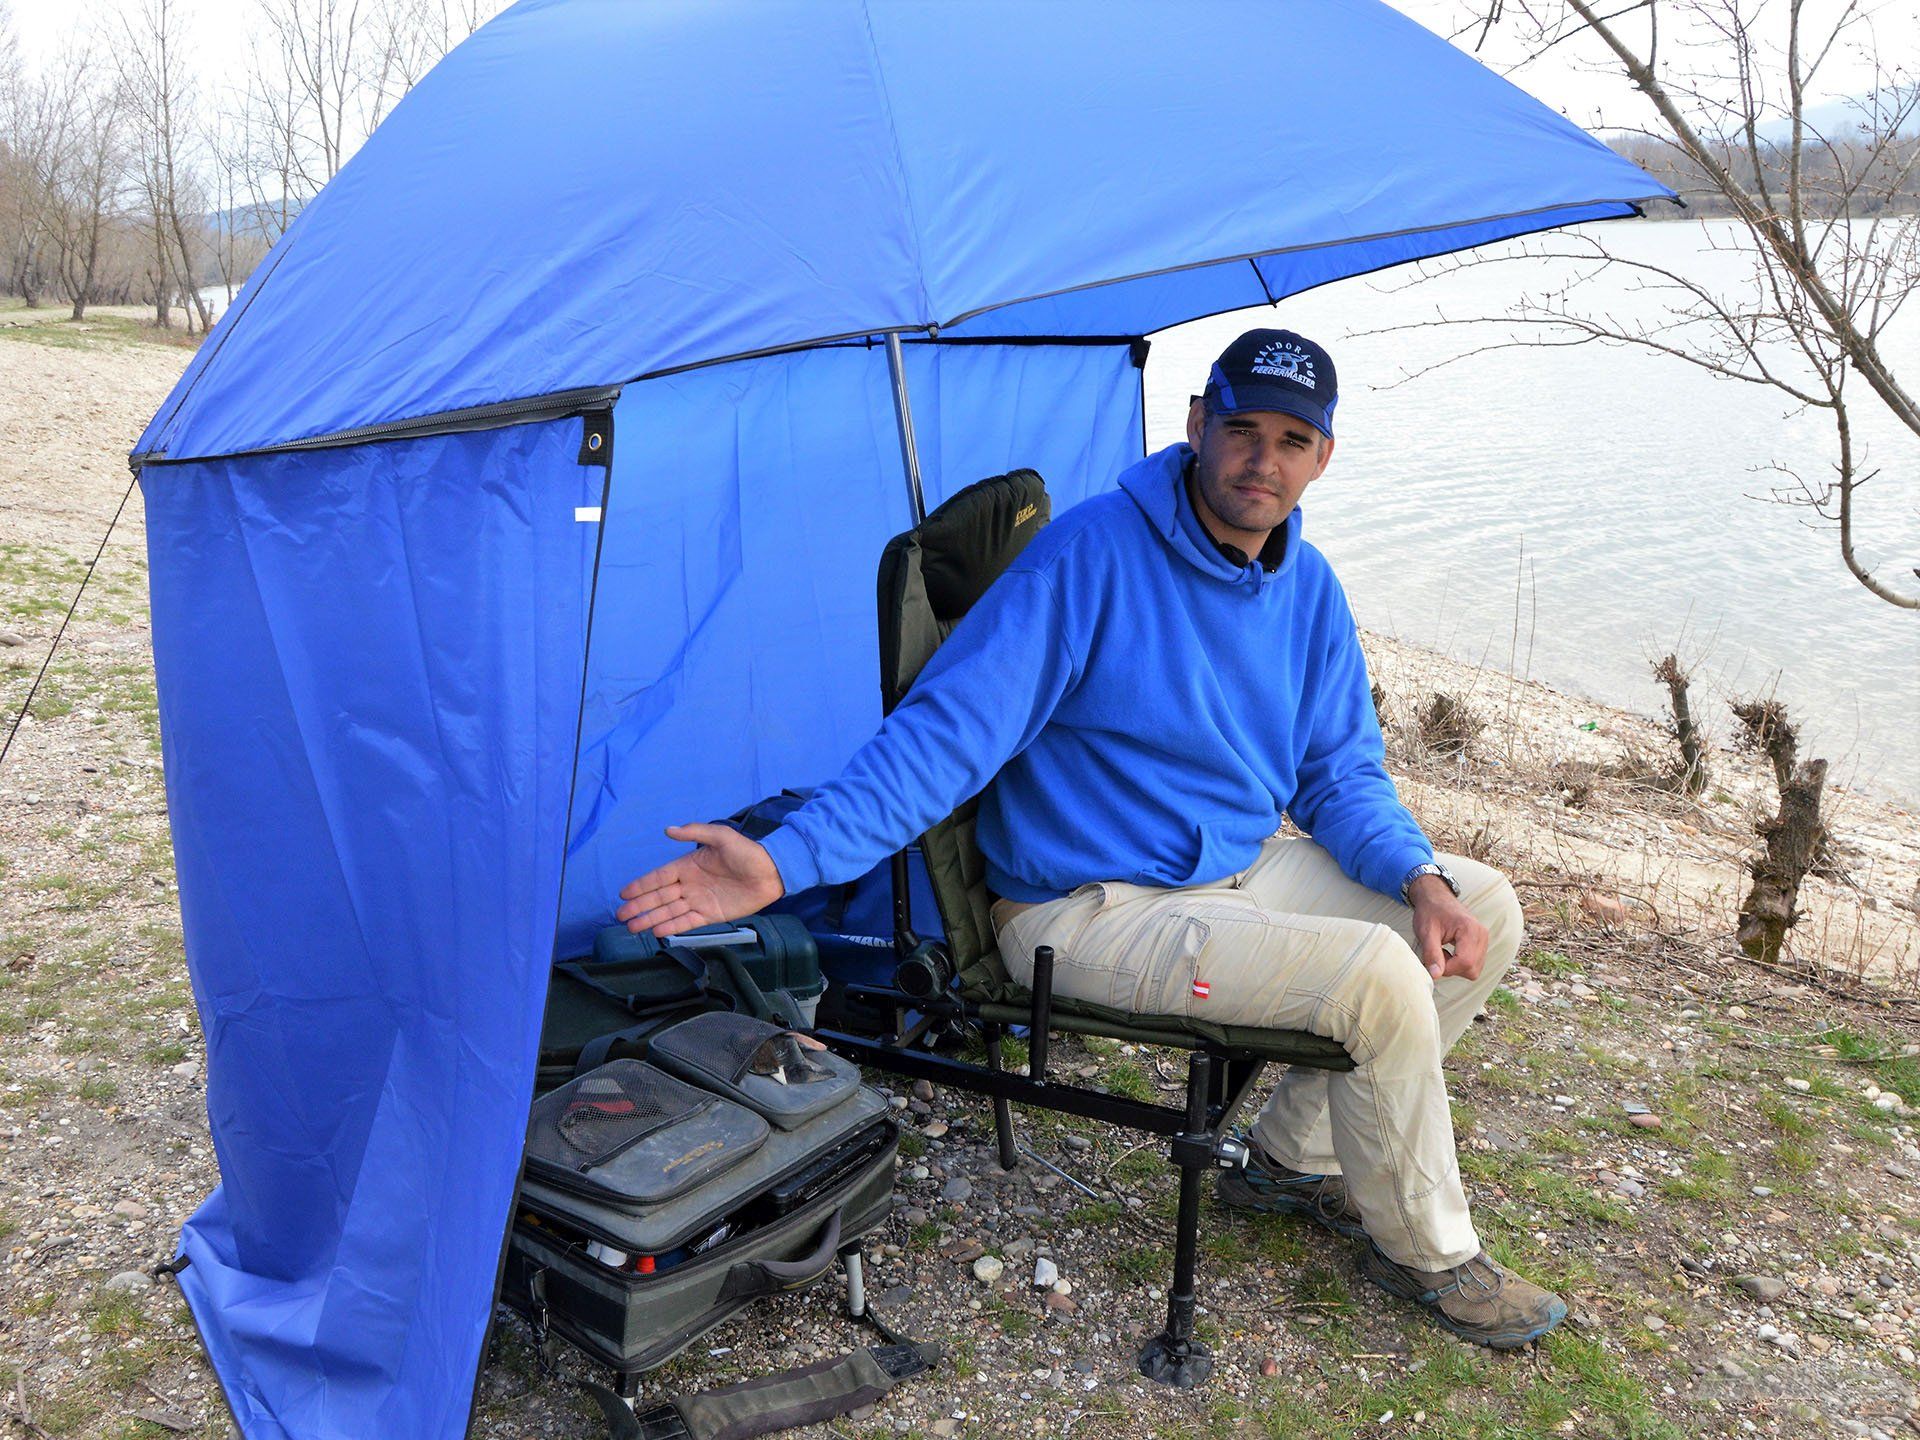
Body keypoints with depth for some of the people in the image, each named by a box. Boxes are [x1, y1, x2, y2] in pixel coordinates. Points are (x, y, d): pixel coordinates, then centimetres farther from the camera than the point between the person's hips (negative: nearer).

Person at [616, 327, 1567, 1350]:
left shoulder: (1309, 589, 3)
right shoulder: (1091, 555, -21)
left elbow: (1343, 775, 9)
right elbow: (947, 730, -25)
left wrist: (1417, 877, -11)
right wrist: (783, 861, -35)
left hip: (1246, 864, 9)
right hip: (1099, 911, -8)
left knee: (1484, 911, 7)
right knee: (1377, 979, -23)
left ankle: (1295, 1158, 17)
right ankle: (1430, 1255, 5)